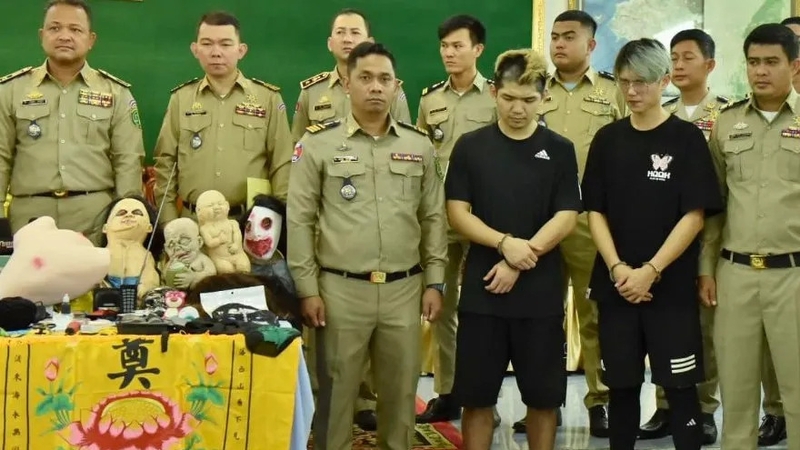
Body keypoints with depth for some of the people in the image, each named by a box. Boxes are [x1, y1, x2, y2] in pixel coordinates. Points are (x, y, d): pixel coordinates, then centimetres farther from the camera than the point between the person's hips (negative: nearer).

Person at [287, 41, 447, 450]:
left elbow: (434, 218, 11)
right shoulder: (317, 143, -1)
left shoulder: (419, 145, 8)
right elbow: (300, 221, -2)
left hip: (404, 289, 3)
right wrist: (307, 289, -6)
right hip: (340, 289, -2)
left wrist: (434, 282, 5)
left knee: (401, 390, 11)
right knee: (336, 391, 6)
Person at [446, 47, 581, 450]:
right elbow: (457, 213, -2)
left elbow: (566, 218, -4)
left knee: (543, 396, 9)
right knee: (477, 396, 6)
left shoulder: (559, 150, 2)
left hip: (541, 293, 0)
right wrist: (505, 242, -17)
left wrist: (520, 261, -14)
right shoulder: (470, 146, 3)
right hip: (481, 290, 0)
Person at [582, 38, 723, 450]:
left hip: (672, 286, -3)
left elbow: (694, 215, -8)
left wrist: (650, 270, -14)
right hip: (615, 285, 3)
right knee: (622, 386, 10)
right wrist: (617, 268, -9)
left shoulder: (687, 138, -3)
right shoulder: (608, 139, 7)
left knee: (680, 387, 1)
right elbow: (595, 211, 5)